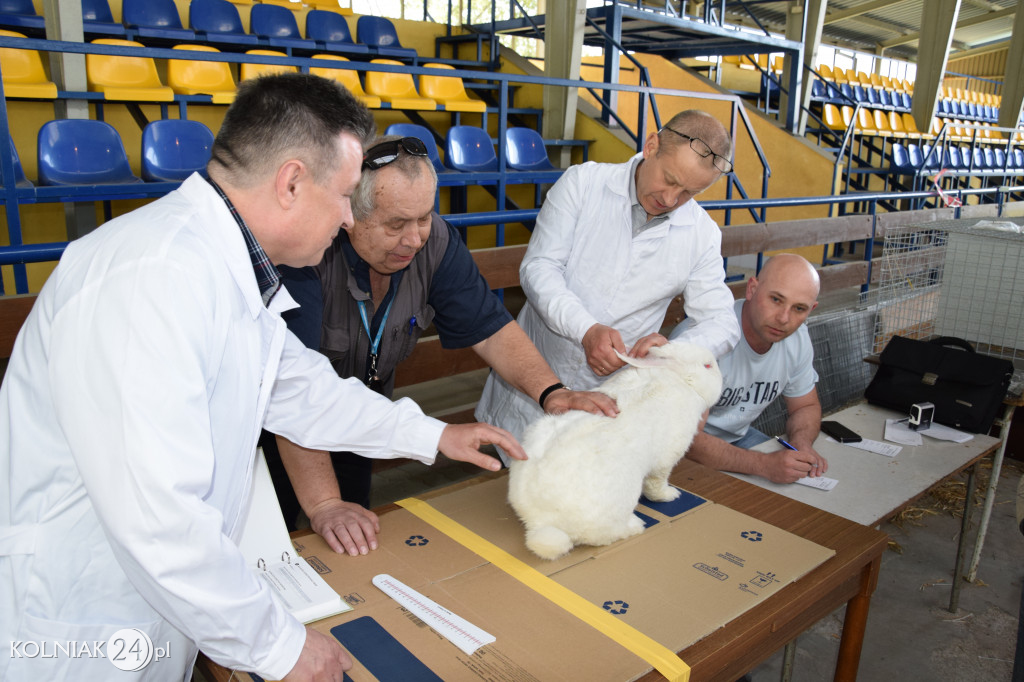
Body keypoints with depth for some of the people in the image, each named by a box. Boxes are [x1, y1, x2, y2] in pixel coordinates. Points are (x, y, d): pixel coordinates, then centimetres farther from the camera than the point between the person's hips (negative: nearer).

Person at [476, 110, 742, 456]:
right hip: (531, 381, -1)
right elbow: (538, 268, -10)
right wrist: (586, 330, -27)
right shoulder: (583, 182, -5)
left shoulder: (702, 234, 0)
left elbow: (721, 323, 0)